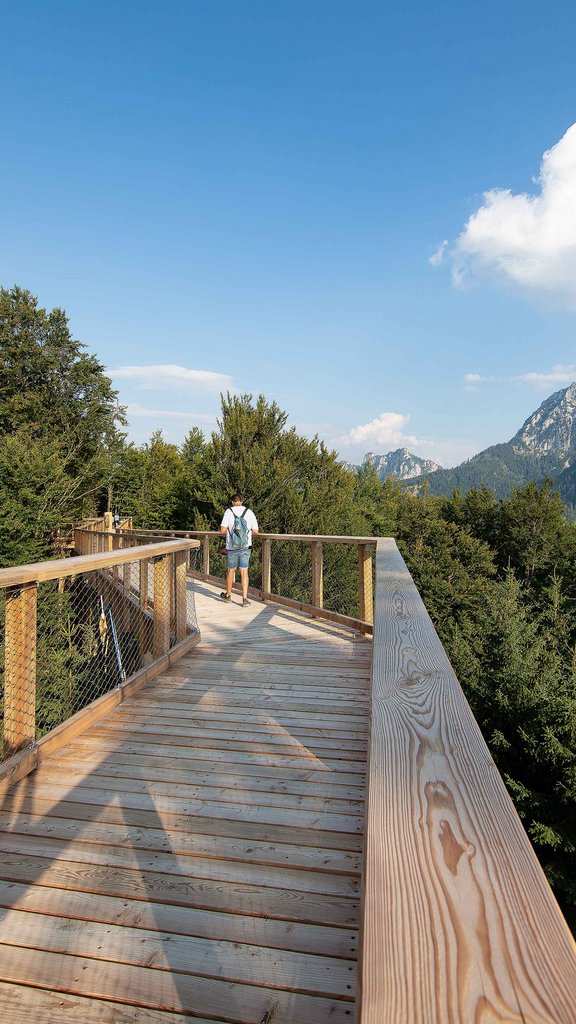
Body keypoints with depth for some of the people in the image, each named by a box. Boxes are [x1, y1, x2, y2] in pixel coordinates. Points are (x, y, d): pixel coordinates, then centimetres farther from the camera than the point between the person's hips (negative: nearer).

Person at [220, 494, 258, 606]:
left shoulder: (229, 511, -4)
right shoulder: (249, 512, 1)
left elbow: (223, 530, -9)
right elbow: (255, 532, 1)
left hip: (232, 547, -1)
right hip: (245, 547, 1)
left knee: (231, 570, 15)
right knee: (244, 572, 3)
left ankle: (228, 595, 31)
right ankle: (245, 598, -3)